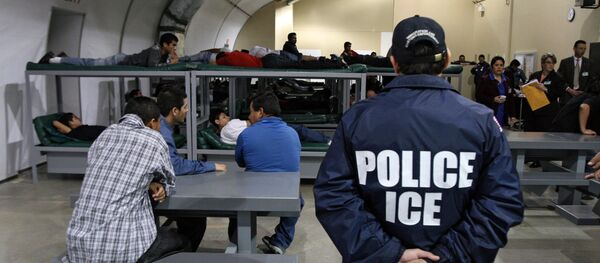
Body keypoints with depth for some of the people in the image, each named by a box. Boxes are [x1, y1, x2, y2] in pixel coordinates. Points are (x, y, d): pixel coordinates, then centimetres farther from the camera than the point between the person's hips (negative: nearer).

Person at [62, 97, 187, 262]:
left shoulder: (104, 134, 12)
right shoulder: (153, 139, -1)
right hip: (121, 246, -6)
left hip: (78, 243, 6)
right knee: (182, 244, 20)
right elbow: (169, 181, 14)